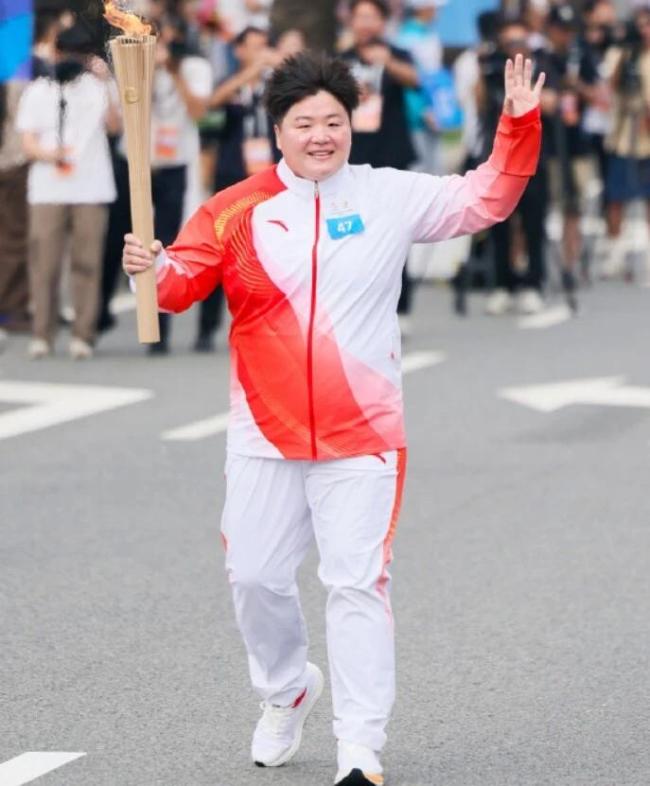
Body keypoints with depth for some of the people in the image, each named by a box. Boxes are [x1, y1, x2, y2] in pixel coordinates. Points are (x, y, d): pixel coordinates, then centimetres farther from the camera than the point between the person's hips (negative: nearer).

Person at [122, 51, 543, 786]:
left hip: (362, 434, -2)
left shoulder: (390, 197, 0)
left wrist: (519, 125, -8)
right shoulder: (237, 210, -1)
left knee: (357, 581, -7)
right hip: (265, 434, 2)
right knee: (255, 576, 11)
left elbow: (487, 199, 5)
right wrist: (153, 268, -27)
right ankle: (287, 692, 39)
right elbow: (185, 279, -5)